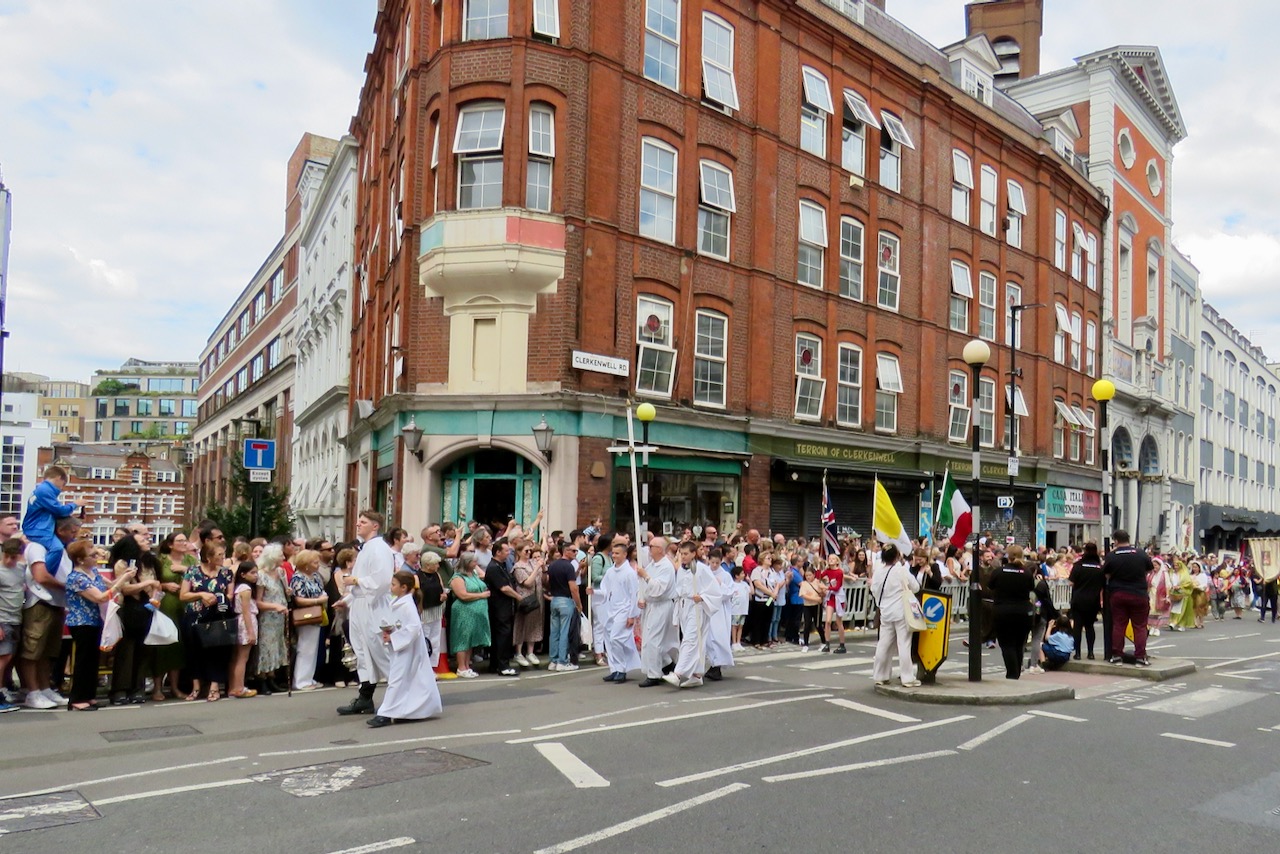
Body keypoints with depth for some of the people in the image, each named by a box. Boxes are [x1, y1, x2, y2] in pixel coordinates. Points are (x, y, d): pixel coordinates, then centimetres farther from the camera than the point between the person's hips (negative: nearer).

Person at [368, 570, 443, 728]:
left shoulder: (407, 605, -20)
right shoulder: (396, 603, 9)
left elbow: (414, 627, -27)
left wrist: (393, 637, -22)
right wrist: (388, 631, 0)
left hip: (406, 648, -10)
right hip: (399, 646, 10)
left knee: (397, 678, -7)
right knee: (413, 678, 15)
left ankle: (387, 714, -5)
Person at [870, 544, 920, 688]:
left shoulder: (878, 572, -1)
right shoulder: (901, 570, -13)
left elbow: (874, 591, 7)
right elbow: (915, 587, -4)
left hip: (885, 613, 4)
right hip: (902, 612, -4)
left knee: (883, 644, 9)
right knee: (904, 644, -2)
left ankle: (880, 676, 16)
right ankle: (907, 678, 0)